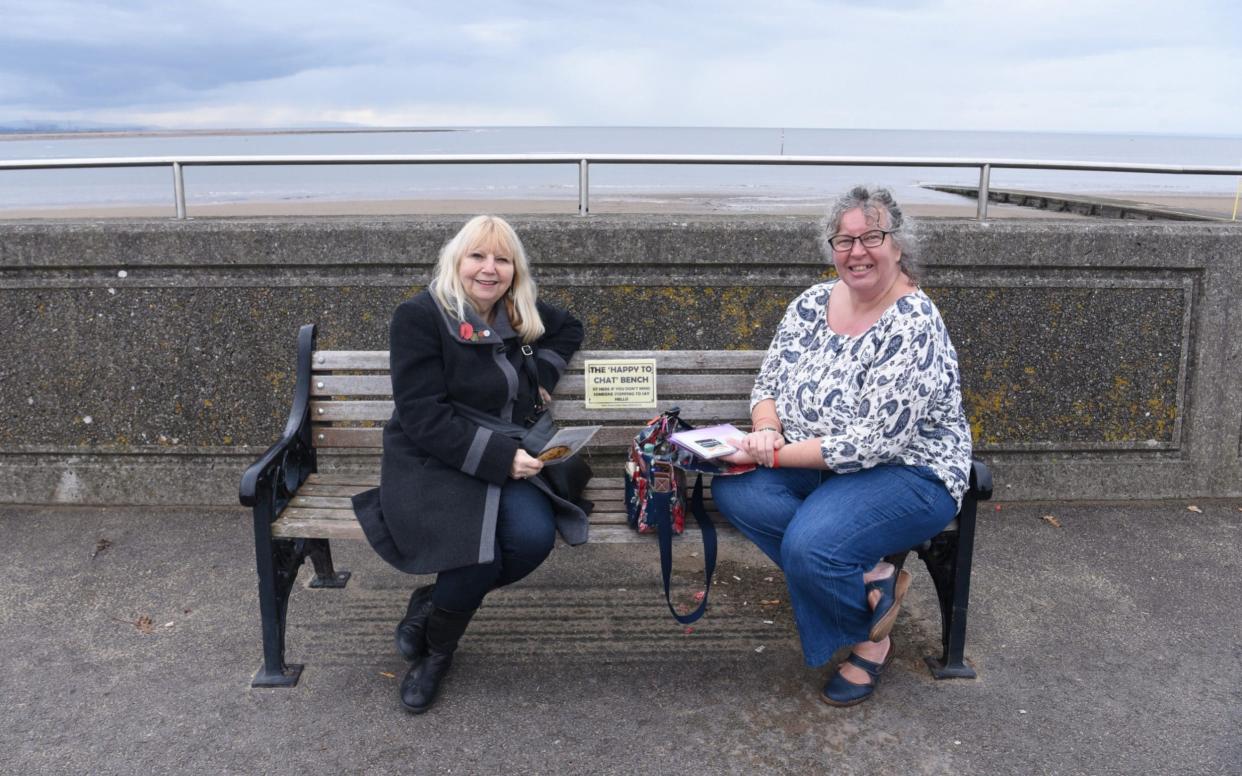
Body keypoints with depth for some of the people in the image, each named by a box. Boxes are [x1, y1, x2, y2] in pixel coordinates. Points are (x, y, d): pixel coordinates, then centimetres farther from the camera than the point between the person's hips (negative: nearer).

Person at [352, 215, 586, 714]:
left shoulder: (523, 315, 9)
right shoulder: (419, 317, -9)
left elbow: (570, 328, 31)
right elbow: (424, 419, -15)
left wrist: (542, 371, 10)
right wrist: (498, 457, -24)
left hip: (511, 460, 5)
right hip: (434, 463, -5)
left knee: (534, 537, -27)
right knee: (479, 556, -31)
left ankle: (433, 603, 3)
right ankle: (434, 651, 4)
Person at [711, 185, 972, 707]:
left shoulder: (913, 325, -20)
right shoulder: (813, 302, 1)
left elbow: (873, 442, -25)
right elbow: (768, 380, 8)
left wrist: (776, 455, -23)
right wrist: (766, 430, -15)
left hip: (906, 472, -7)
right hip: (813, 464, 7)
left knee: (809, 544, -32)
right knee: (733, 490, -20)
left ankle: (870, 640, 3)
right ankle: (872, 578, -8)